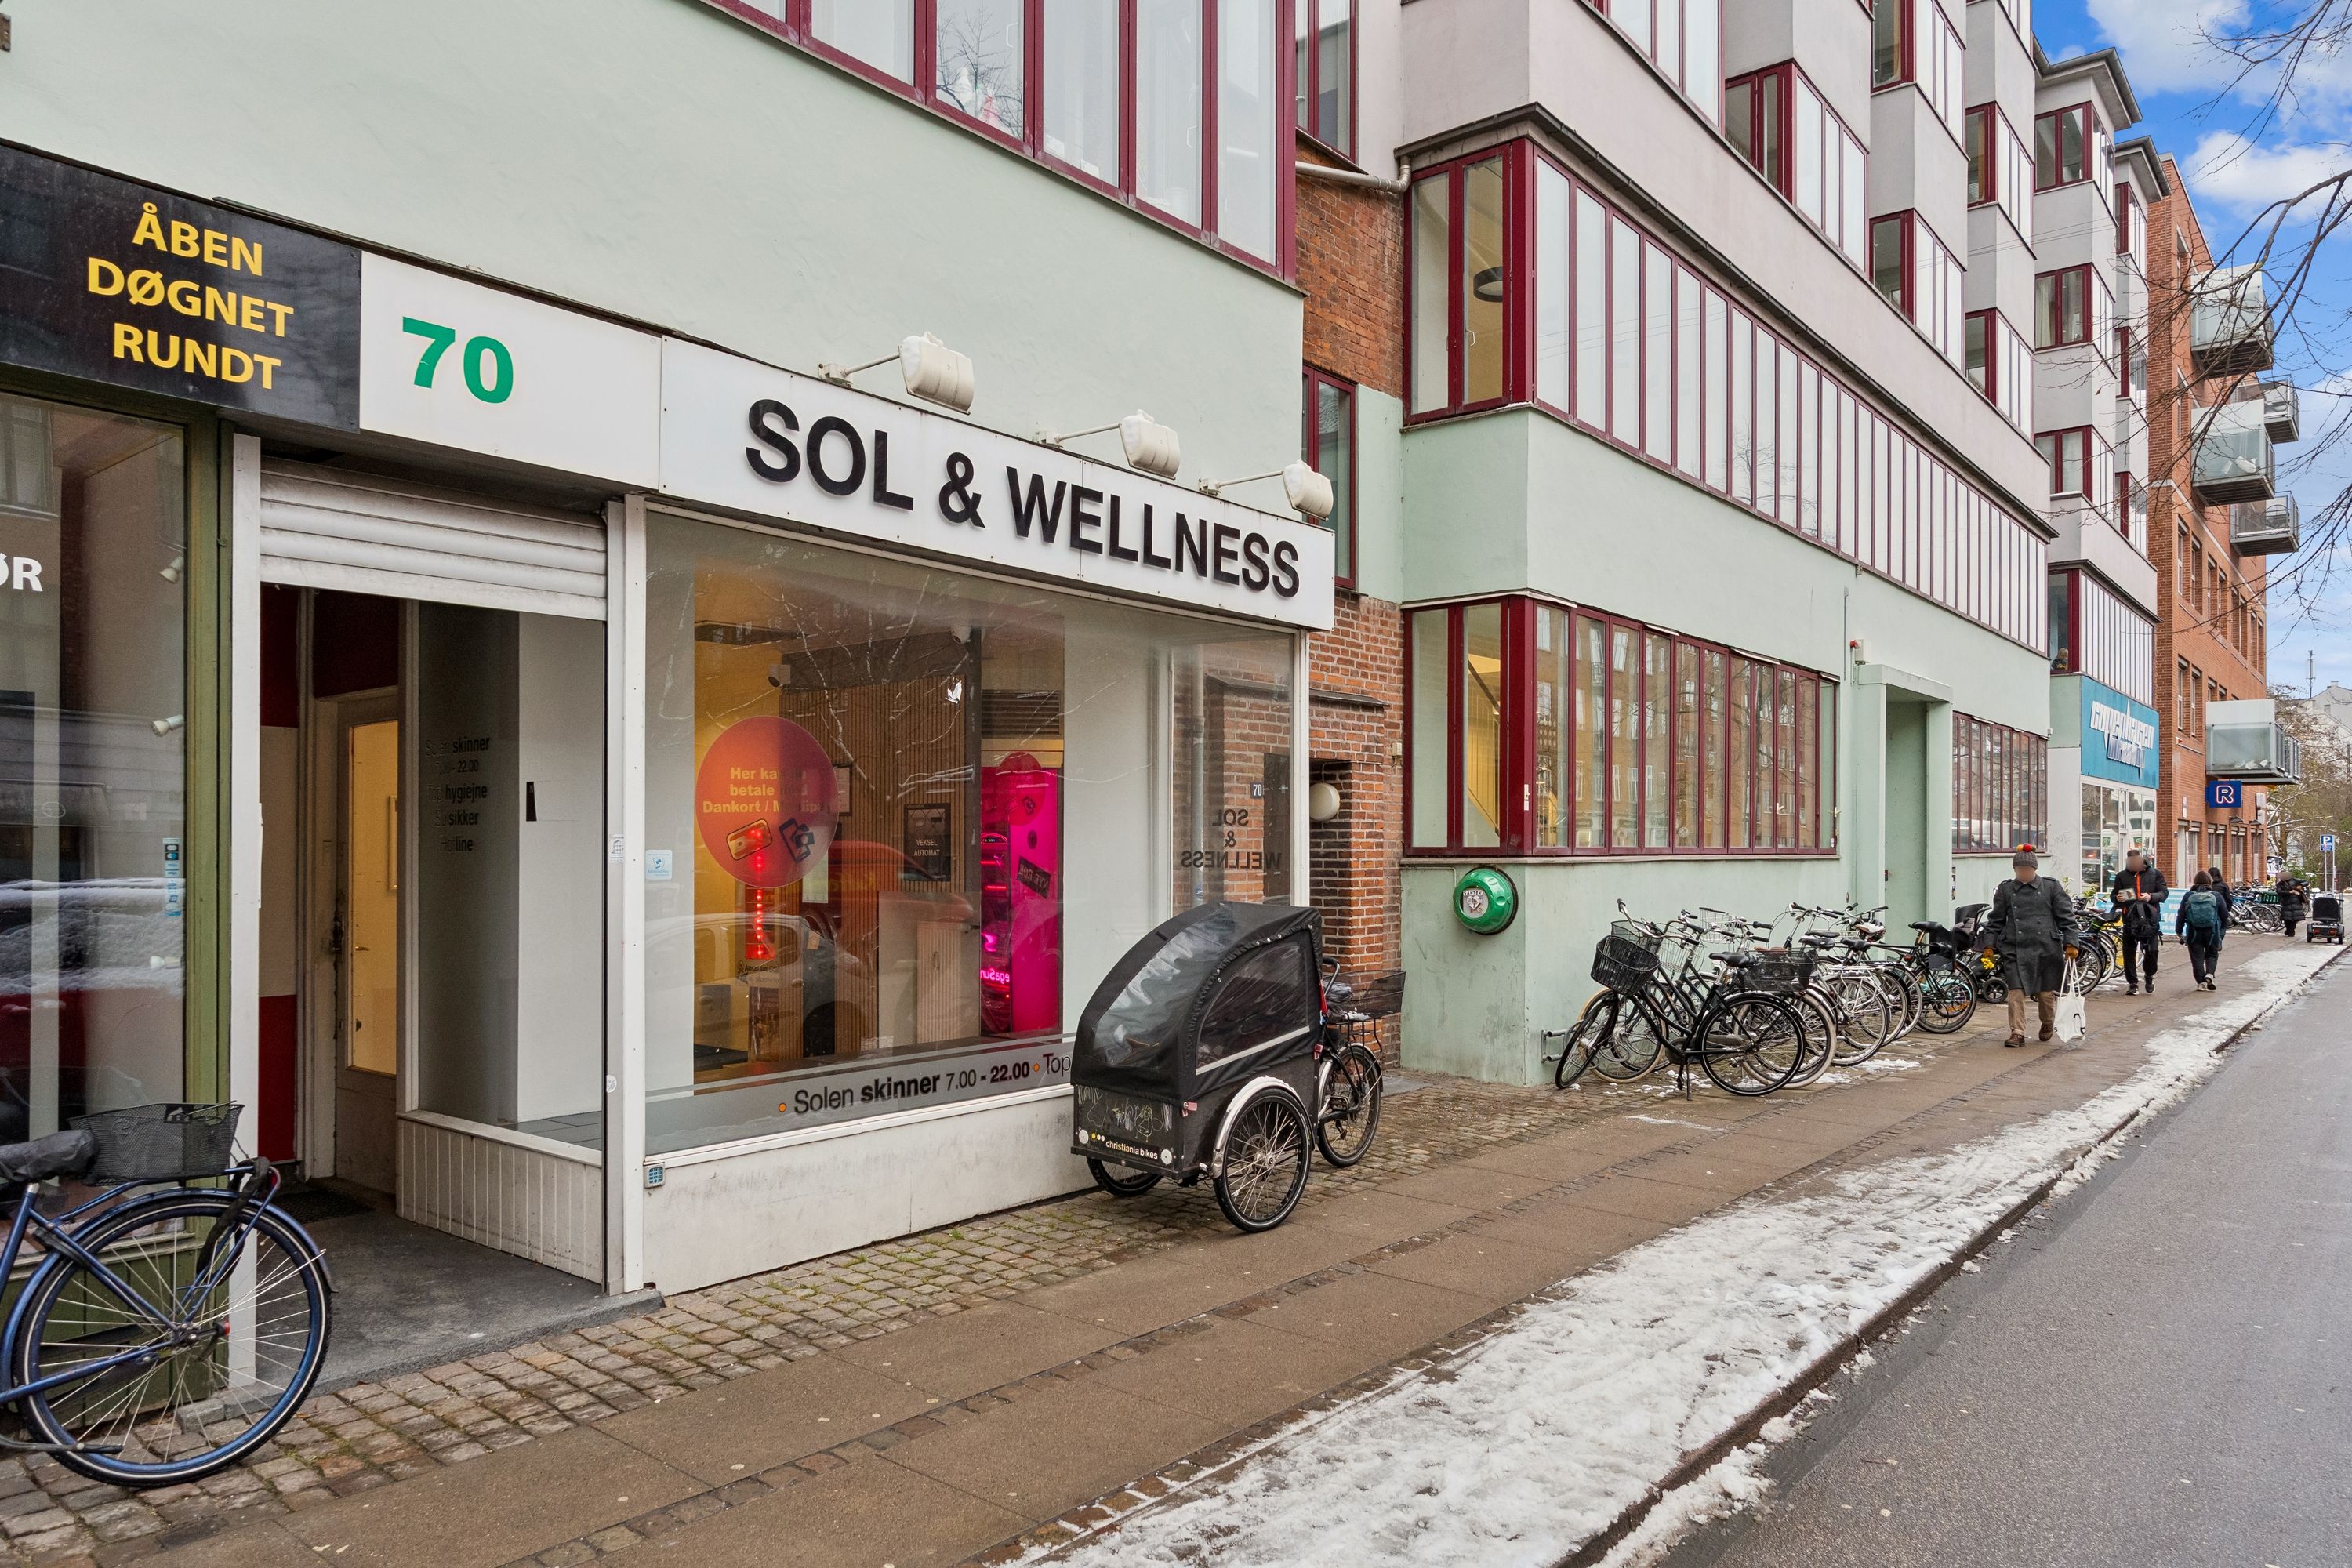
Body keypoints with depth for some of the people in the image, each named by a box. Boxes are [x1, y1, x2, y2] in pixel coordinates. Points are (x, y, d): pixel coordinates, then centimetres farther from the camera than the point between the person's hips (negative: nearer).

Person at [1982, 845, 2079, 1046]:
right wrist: (1990, 945, 4)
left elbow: (2066, 916, 4)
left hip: (2046, 948, -1)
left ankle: (2048, 1024, 37)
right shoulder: (2005, 890, 9)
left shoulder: (2051, 886, 5)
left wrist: (2070, 943, -3)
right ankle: (2017, 1033, 1)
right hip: (2015, 949, 1)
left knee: (2046, 992, 8)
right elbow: (1995, 920, 12)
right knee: (2016, 992, -7)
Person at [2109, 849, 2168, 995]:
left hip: (2150, 917, -1)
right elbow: (2114, 895, 16)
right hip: (2130, 918, 1)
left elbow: (2164, 892, 4)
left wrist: (2151, 897, -15)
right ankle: (2133, 984, 6)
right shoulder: (2122, 876, 11)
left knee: (2152, 950, 0)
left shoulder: (2155, 874, 8)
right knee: (2129, 952, -1)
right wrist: (2117, 898, -8)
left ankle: (2150, 977, 26)